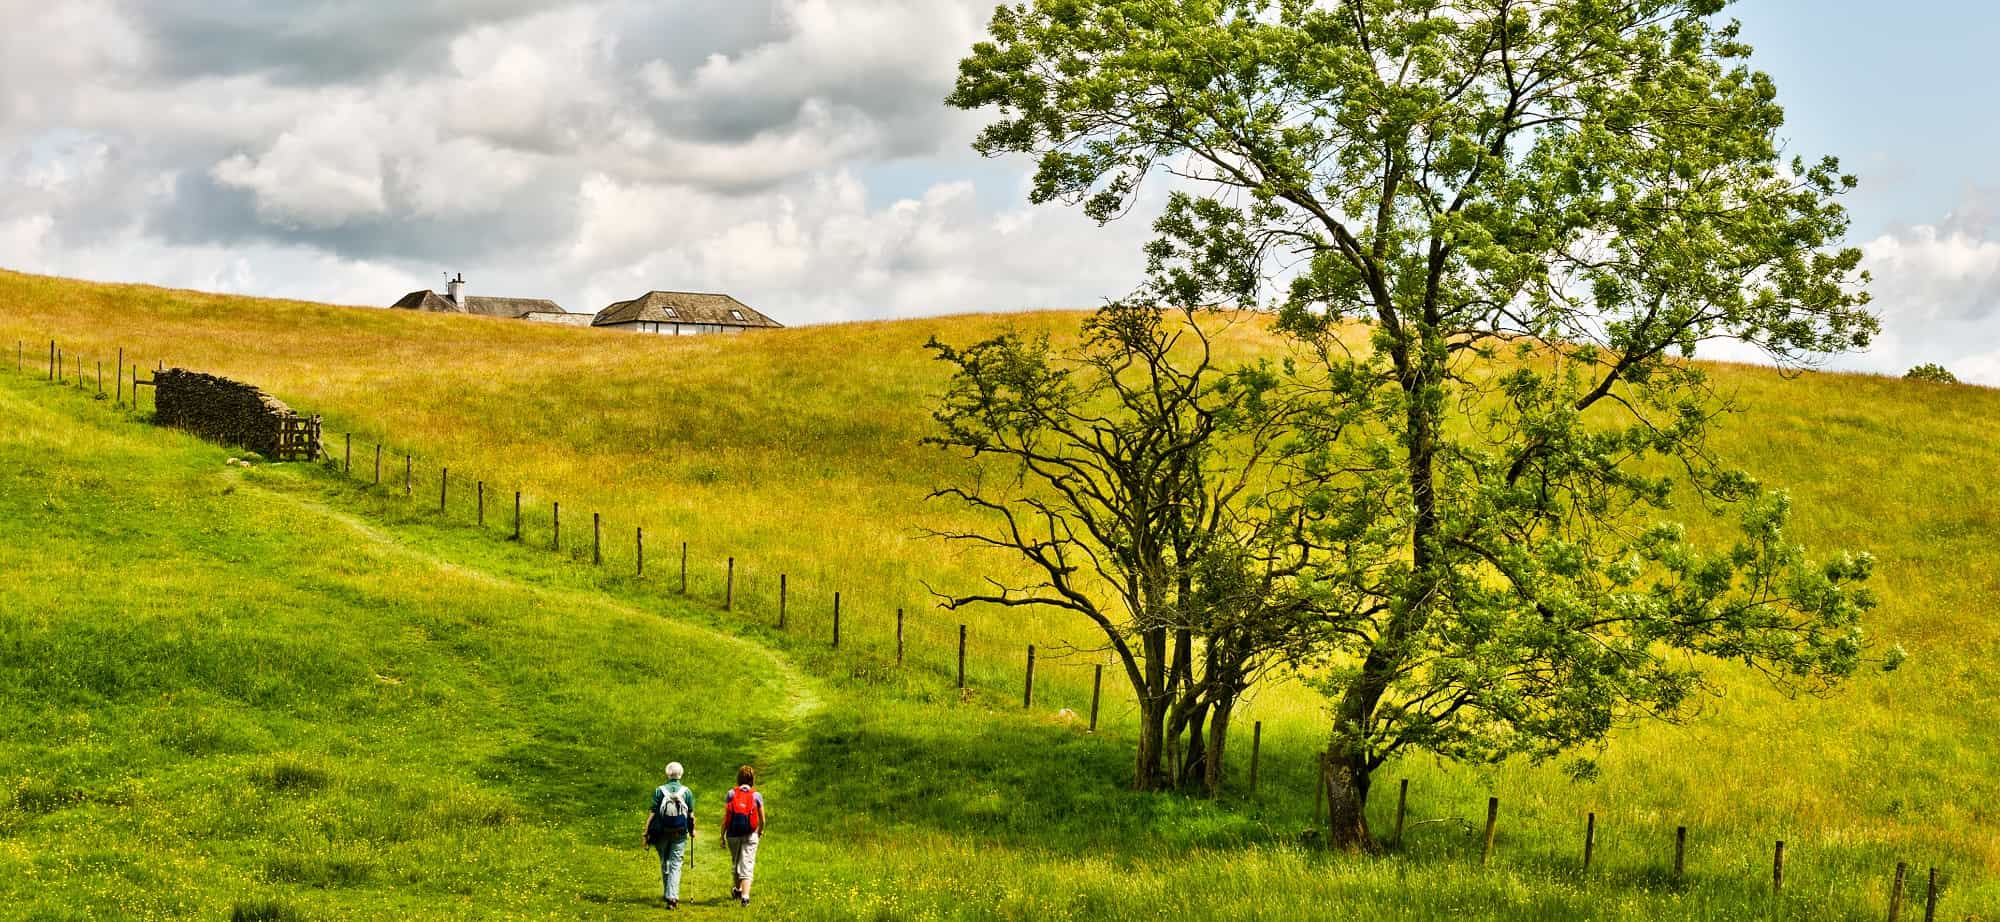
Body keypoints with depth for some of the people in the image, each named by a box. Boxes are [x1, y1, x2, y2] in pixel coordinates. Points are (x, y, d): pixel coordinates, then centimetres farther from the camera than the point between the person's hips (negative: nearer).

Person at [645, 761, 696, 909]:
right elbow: (691, 815, 2)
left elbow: (652, 813, -7)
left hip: (662, 832, 0)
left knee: (664, 862, 18)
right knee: (676, 865, 1)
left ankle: (667, 893, 30)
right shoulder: (687, 792, -3)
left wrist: (646, 832, -2)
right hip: (680, 834, 0)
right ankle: (672, 896, -11)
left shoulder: (659, 791, -5)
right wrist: (692, 831, 18)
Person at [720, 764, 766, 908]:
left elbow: (725, 817, -4)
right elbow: (762, 819, 2)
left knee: (735, 862, 21)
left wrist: (722, 835, 4)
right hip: (750, 835, -2)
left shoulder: (731, 794, -2)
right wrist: (760, 831, 22)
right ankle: (745, 896, -14)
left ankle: (738, 890, 40)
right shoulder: (757, 796, -3)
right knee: (747, 865, -1)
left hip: (733, 835, 2)